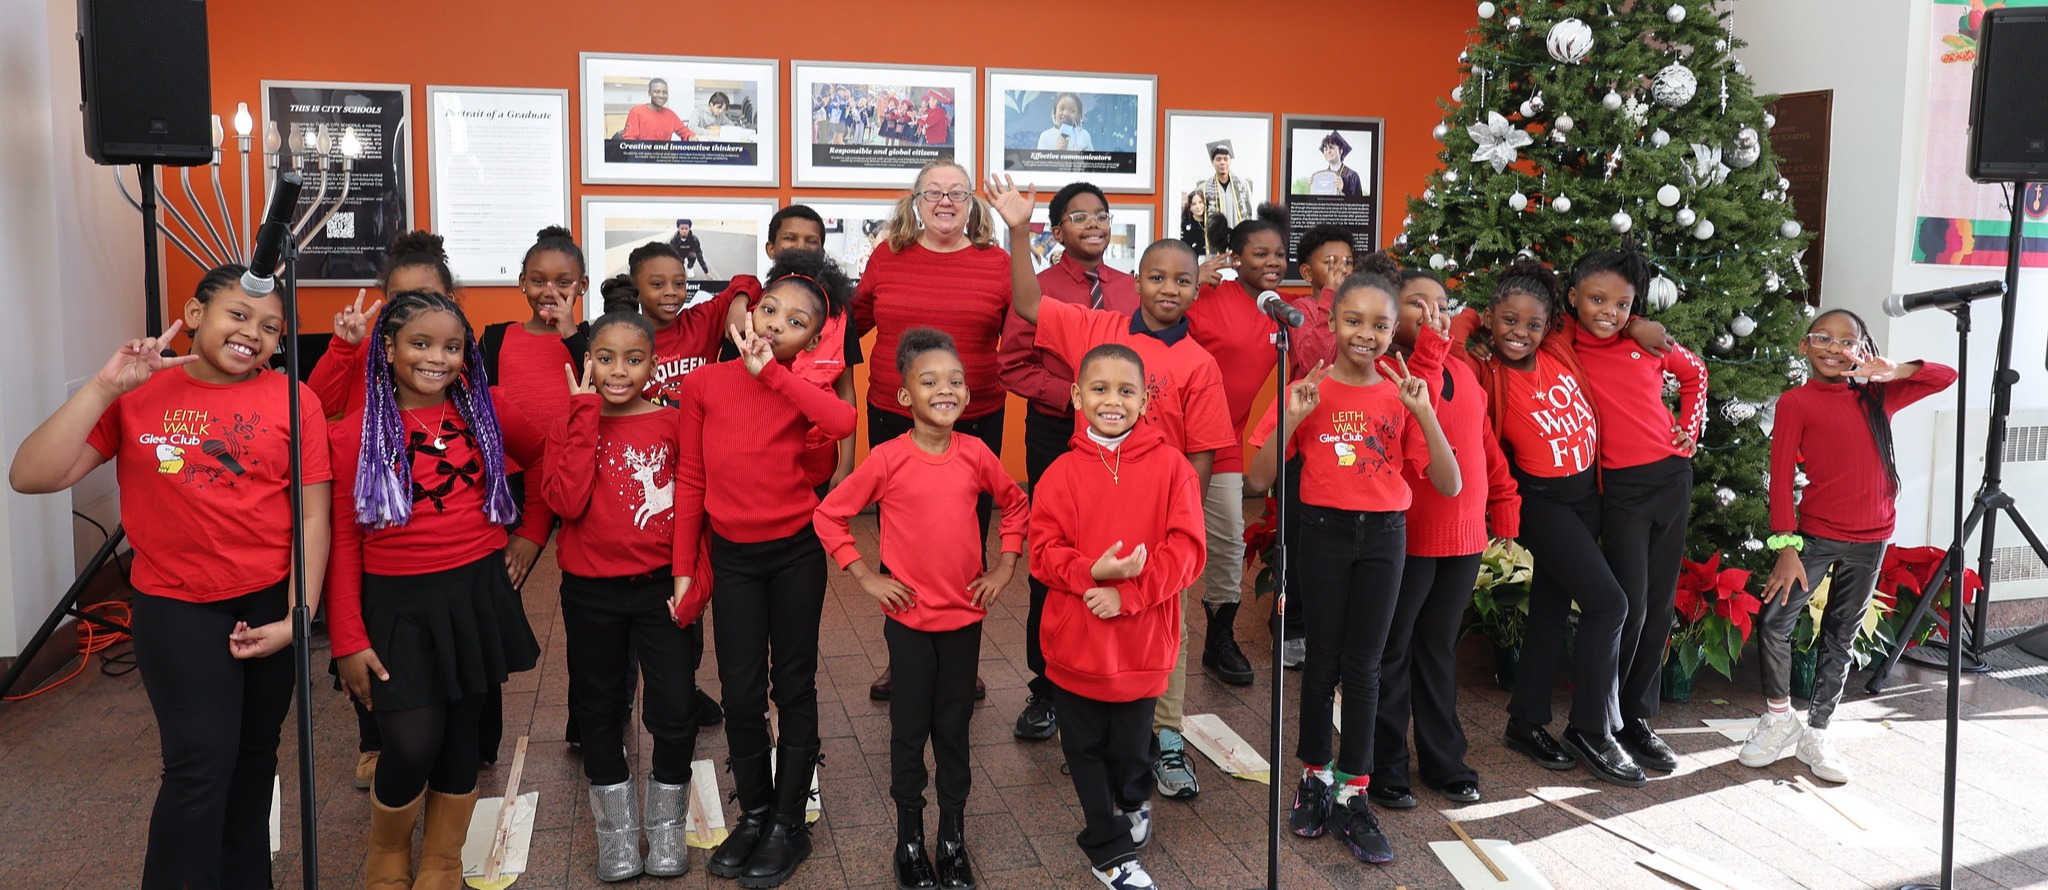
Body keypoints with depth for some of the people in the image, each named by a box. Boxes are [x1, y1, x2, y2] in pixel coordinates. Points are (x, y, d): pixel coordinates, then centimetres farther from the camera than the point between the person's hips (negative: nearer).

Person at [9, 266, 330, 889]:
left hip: (272, 602, 1)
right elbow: (30, 477, -12)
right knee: (200, 765, -11)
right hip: (176, 605, -1)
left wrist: (295, 619, -9)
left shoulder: (293, 401, -4)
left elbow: (312, 516, -4)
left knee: (254, 757, 14)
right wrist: (105, 387, -19)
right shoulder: (138, 395, -3)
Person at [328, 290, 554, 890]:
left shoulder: (486, 414, 1)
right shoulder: (354, 436, -5)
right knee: (412, 745, -6)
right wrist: (348, 640, -6)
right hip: (396, 604, -2)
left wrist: (532, 530, 9)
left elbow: (547, 461, 18)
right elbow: (343, 542, -4)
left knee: (460, 734, 11)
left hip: (476, 595, 2)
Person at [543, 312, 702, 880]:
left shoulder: (672, 425, -2)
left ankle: (665, 825, 23)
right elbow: (567, 502, -19)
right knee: (598, 709, 13)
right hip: (592, 593, 1)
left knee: (676, 710, 0)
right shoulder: (570, 427, -2)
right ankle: (617, 829, 31)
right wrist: (587, 415, -17)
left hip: (662, 587, -1)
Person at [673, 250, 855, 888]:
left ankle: (789, 825, 23)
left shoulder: (801, 389, -8)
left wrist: (768, 371, -28)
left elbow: (844, 422, -33)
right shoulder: (705, 385, -5)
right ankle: (753, 814, 27)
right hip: (732, 556, 1)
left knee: (793, 687, 9)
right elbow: (690, 481, 1)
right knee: (741, 692, 7)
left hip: (797, 552, -1)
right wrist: (683, 569, 2)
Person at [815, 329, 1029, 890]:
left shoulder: (976, 454, -5)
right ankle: (910, 839, 24)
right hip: (909, 617, -2)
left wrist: (1004, 568, 4)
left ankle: (953, 838, 26)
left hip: (965, 615, 2)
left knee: (954, 727, 13)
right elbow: (829, 515, -5)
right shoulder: (888, 459, -13)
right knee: (910, 728, 9)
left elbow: (1016, 506, 11)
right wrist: (866, 577, -7)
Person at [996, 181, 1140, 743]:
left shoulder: (1130, 290, 7)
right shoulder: (1039, 291, -1)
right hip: (1054, 434, -2)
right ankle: (1046, 689, 19)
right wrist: (1072, 396, -15)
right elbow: (1014, 366, -4)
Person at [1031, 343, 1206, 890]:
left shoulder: (1170, 465, -7)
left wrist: (1128, 593, -19)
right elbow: (1044, 551, -5)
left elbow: (1186, 550, -11)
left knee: (1130, 746, 14)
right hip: (1075, 640, 1)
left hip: (1141, 641, -1)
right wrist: (1092, 572, -23)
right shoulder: (1061, 473, -4)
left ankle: (1134, 802, 49)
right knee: (1085, 749, 13)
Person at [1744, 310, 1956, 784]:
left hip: (1870, 541, 4)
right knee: (1773, 620, -13)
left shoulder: (1875, 399, 7)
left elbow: (1946, 377, 14)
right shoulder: (1796, 402, -4)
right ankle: (1779, 716, 8)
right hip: (1816, 535, -4)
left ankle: (1815, 734, 21)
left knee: (1841, 638, 10)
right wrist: (1786, 548, -15)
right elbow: (1781, 477, -9)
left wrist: (1894, 370, -6)